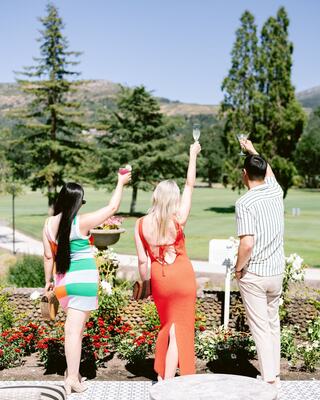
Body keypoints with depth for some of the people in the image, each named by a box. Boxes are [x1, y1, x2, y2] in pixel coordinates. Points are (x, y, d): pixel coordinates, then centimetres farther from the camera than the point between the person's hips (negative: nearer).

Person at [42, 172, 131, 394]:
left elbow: (48, 256, 6)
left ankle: (72, 370, 28)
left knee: (74, 327, 21)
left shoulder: (49, 224, 0)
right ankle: (72, 379, -1)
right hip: (84, 279, -6)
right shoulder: (82, 222, -13)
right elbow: (112, 208, -4)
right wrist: (121, 183, 8)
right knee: (75, 329, -5)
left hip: (63, 280, 6)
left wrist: (48, 281, 17)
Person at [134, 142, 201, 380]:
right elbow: (190, 186, -7)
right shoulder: (177, 220, -15)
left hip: (159, 280, 3)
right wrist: (193, 155, 1)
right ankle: (167, 382, 5)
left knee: (168, 326, 23)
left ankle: (162, 375, 31)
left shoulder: (141, 224, -9)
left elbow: (142, 260, -3)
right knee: (178, 330, 5)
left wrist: (144, 283, 11)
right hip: (183, 278, -3)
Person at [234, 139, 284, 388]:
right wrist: (252, 150, 38)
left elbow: (247, 243, -25)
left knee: (260, 328, 1)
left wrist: (238, 267, -8)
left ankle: (269, 379, 5)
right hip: (277, 272, 6)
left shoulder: (245, 203, -17)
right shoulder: (276, 192, 1)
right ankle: (275, 375, 27)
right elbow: (269, 172, 25)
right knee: (273, 324, 18)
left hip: (253, 274, -6)